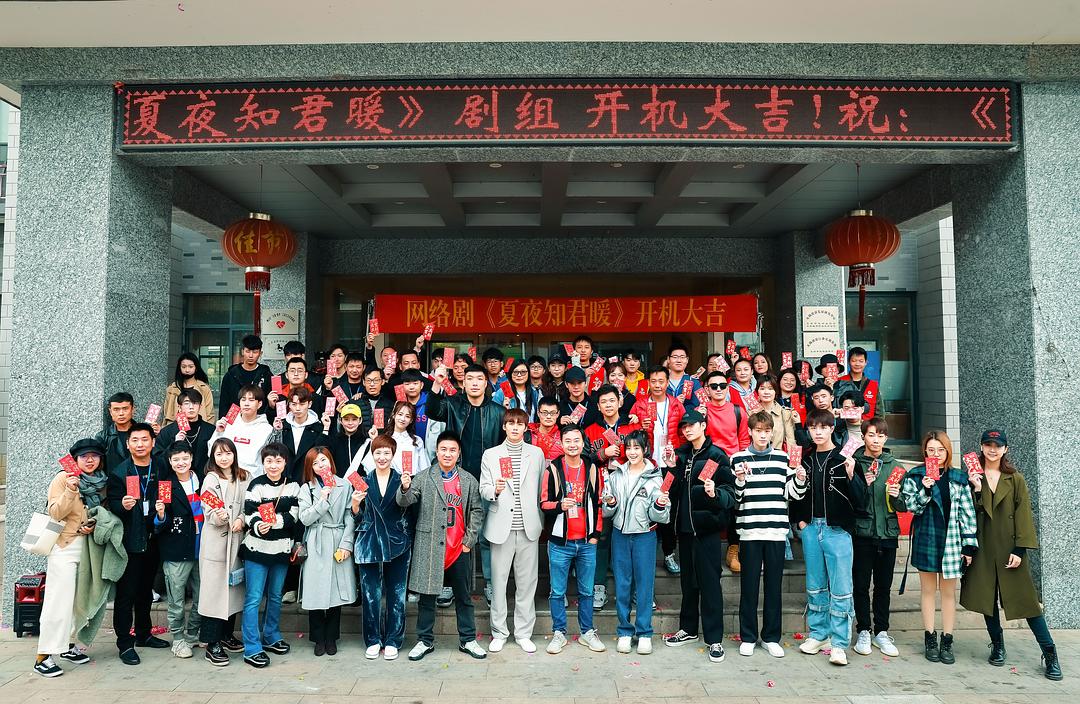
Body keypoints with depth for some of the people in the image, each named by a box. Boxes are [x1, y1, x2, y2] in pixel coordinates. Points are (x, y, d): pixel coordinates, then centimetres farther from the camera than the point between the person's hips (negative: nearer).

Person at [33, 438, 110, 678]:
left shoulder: (102, 482, 7)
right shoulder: (63, 478, -8)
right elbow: (55, 513, -14)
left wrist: (95, 524, -3)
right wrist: (71, 491, -28)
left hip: (89, 545, 6)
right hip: (64, 546, -6)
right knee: (59, 601, -8)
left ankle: (68, 646, 23)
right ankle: (43, 656, -3)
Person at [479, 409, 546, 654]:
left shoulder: (537, 454, 8)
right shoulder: (490, 455, 5)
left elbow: (541, 490, 11)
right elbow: (483, 489, 2)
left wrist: (541, 522, 9)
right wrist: (495, 490, -20)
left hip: (528, 527, 1)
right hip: (501, 526, -1)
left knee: (527, 581, 5)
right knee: (499, 581, 3)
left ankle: (524, 633, 17)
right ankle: (499, 632, 17)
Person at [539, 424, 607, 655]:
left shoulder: (592, 469, 5)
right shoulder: (553, 469, -4)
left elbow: (598, 503, 11)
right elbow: (543, 503, -2)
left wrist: (596, 533, 6)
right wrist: (559, 505, -23)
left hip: (587, 542, 2)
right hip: (560, 541, -2)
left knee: (586, 591, 11)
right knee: (558, 592, 6)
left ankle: (587, 632, 25)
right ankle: (559, 633, 20)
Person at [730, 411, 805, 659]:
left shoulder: (782, 458, 8)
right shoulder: (739, 459, 1)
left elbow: (792, 494, 11)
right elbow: (733, 498, 2)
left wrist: (800, 480, -8)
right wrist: (740, 481, -16)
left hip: (776, 530, 2)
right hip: (749, 530, -2)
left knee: (774, 585, 8)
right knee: (749, 585, 5)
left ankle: (771, 637, 20)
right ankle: (748, 637, 16)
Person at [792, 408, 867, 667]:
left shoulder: (844, 459, -6)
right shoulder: (805, 460, 7)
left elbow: (861, 502, -11)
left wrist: (851, 476, -25)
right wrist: (800, 519, 8)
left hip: (838, 530, -4)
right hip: (811, 528, 4)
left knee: (840, 588, -1)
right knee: (815, 585, 13)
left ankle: (839, 643, 6)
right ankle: (818, 633, 25)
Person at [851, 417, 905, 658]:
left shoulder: (894, 466, 7)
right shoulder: (854, 464, -1)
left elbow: (904, 507, 6)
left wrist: (896, 496, -15)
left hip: (888, 533, 2)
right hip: (862, 532, -2)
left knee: (884, 586, 10)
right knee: (861, 585, 5)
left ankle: (881, 632, 22)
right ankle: (864, 632, 16)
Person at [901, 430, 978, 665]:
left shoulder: (959, 479, 5)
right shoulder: (914, 476, 1)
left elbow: (967, 513, 5)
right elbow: (911, 506, -4)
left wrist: (969, 545, 1)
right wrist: (924, 490, -21)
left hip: (951, 540, 1)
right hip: (926, 539, -1)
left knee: (949, 592, 7)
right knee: (928, 590, 8)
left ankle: (947, 642, 16)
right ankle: (930, 639, 17)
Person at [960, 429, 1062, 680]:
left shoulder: (1015, 479, 3)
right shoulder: (973, 477, 5)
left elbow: (1023, 514, -2)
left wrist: (1020, 549, -9)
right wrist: (976, 489, -15)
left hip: (1009, 548, -1)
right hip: (983, 549, 1)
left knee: (1026, 599, -2)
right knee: (987, 597, 6)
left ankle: (1050, 654, 6)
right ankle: (997, 646, 21)